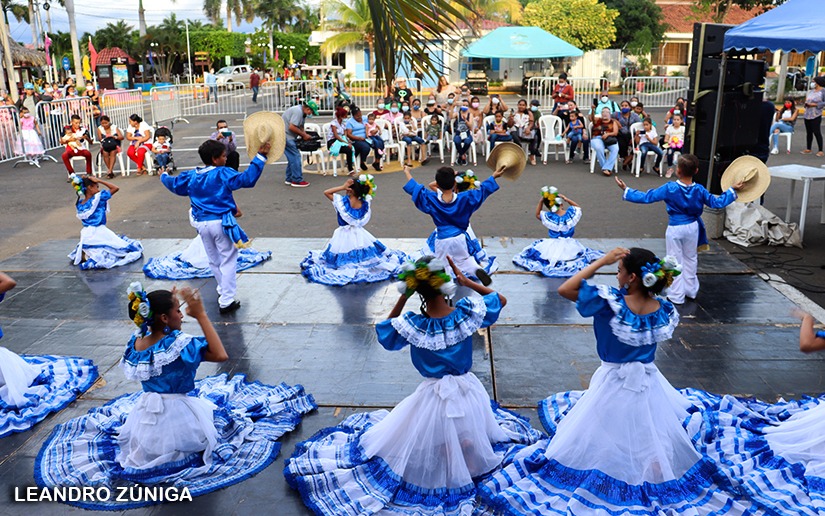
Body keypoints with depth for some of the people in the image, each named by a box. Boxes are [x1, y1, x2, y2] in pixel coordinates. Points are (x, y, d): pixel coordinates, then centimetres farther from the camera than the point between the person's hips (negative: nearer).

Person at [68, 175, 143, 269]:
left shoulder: (79, 204, 4)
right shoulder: (98, 198, -13)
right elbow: (115, 188, -7)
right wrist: (99, 180, -4)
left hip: (86, 235, 7)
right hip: (99, 233, -7)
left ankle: (85, 255, 7)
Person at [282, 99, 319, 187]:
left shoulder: (302, 112, 13)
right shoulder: (298, 111, -20)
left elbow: (300, 127, 18)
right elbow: (292, 127, -25)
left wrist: (305, 135, 0)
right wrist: (304, 135, -15)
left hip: (289, 136, 10)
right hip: (285, 135, -10)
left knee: (292, 157, 13)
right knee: (295, 156, -10)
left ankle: (289, 179, 20)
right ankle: (297, 180, -7)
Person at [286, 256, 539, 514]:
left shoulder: (412, 325, -25)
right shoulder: (467, 312, -21)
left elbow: (384, 331, -1)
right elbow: (501, 299, -1)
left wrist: (403, 297, -10)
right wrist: (468, 282, -8)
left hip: (434, 397, -3)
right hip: (469, 391, 3)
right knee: (468, 443, 35)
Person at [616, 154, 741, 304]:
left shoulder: (669, 188, -19)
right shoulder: (699, 190, -8)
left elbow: (646, 197, -18)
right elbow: (717, 203, 0)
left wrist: (626, 190, -11)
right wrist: (732, 190, 14)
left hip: (675, 229, -4)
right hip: (692, 227, 4)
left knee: (676, 262, 7)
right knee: (690, 259, 21)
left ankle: (677, 296, 13)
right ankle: (691, 291, 33)